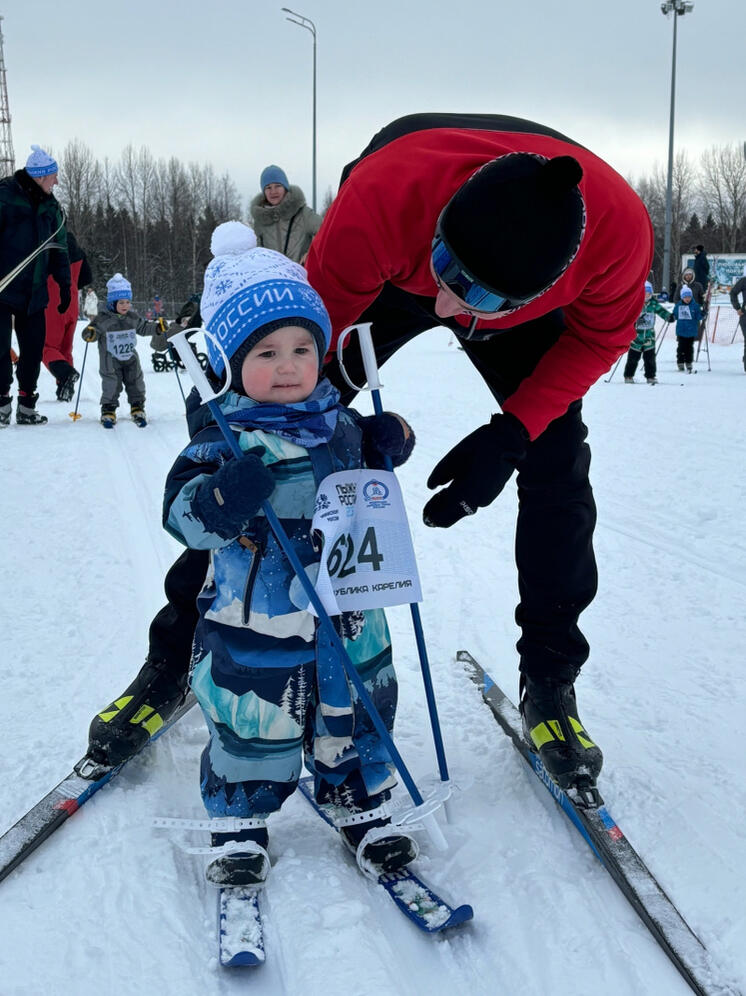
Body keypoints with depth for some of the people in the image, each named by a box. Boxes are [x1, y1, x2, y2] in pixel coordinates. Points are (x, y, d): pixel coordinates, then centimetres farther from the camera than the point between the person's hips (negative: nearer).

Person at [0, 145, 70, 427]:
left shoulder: (50, 206, 10)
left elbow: (59, 248, 17)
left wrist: (64, 284, 14)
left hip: (34, 292, 5)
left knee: (33, 347, 5)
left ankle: (26, 405, 14)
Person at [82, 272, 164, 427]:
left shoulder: (133, 317, 1)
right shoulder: (103, 319, -14)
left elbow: (143, 328, 15)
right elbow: (94, 332, -13)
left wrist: (157, 327, 2)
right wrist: (89, 334, -36)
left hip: (130, 358, 4)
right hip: (110, 361, -4)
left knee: (136, 383, 8)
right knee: (111, 386, -2)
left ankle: (138, 410, 21)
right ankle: (108, 412, 9)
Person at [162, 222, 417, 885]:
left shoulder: (340, 423, 3)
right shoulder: (224, 441, -13)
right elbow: (182, 515, -18)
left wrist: (386, 443, 3)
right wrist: (226, 496, -37)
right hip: (255, 624, -4)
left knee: (351, 719, 18)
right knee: (253, 730, 7)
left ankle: (360, 807, 40)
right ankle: (240, 827, 30)